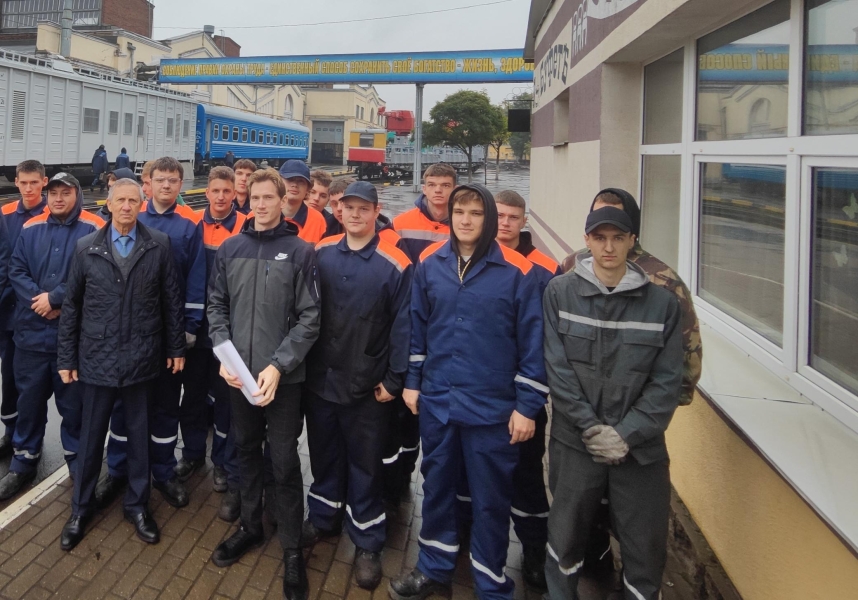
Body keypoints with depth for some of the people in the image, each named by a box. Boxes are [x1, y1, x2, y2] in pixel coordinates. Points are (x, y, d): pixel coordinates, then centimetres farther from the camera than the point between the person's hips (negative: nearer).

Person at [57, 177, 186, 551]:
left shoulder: (159, 245, -2)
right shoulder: (86, 247, 1)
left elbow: (172, 299, 1)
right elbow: (71, 305, 3)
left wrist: (176, 347, 1)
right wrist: (66, 357, 3)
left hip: (142, 359, 0)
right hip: (97, 359, 1)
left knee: (140, 436, 12)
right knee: (90, 437, 11)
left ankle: (137, 505, 29)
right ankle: (81, 508, 30)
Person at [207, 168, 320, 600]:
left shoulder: (301, 252, -5)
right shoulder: (229, 249, 6)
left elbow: (309, 318, -9)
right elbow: (216, 306, 7)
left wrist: (277, 366, -17)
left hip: (284, 377, -3)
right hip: (238, 372, 4)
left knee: (285, 462, 3)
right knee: (246, 451, 18)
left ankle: (292, 548, 18)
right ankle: (250, 526, 38)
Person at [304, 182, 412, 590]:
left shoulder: (395, 264, -10)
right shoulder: (320, 253, 2)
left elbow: (403, 326, -8)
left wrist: (394, 380, -9)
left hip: (366, 387, -3)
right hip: (320, 378, 4)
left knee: (364, 465, 8)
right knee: (323, 455, 19)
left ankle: (368, 543, 23)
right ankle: (322, 518, 40)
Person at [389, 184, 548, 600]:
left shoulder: (517, 271, -11)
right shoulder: (429, 263, 1)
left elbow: (533, 342, -9)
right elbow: (417, 327, 10)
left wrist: (527, 405, -9)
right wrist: (412, 381, 10)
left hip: (493, 406, -3)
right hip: (436, 400, 4)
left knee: (490, 497, 10)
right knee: (436, 486, 19)